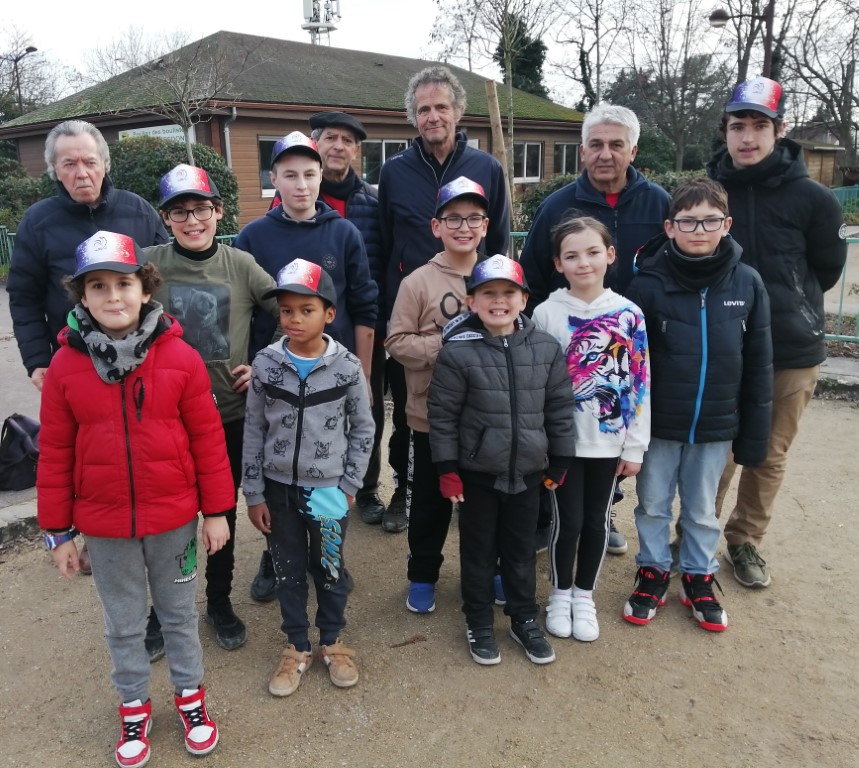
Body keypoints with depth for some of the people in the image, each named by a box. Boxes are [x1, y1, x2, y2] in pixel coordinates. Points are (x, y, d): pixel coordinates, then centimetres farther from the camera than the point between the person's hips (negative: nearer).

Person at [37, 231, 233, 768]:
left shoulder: (180, 358, -12)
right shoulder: (65, 366, -8)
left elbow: (208, 438, -7)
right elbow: (55, 454, -2)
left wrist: (217, 511, -3)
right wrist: (58, 531, 2)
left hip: (174, 519, -1)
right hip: (104, 526, 1)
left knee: (180, 612, 18)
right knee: (124, 623, 19)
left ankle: (191, 693, 41)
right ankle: (134, 705, 41)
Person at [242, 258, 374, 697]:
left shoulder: (347, 367, -10)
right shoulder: (266, 364, -7)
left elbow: (363, 430, -1)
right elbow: (254, 432, -1)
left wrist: (349, 486, -4)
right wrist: (253, 494, -1)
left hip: (329, 490, -1)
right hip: (279, 489, 1)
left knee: (329, 569, 14)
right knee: (288, 572, 15)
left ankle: (333, 643, 36)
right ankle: (297, 648, 34)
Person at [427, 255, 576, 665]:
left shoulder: (546, 348, -3)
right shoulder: (458, 352, -13)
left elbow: (560, 408, 4)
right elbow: (442, 415, -9)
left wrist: (560, 462, 7)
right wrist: (447, 469, -8)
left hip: (527, 471, 3)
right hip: (477, 472, -2)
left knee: (521, 550, 18)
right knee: (478, 550, 14)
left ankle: (524, 619, 37)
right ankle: (479, 624, 32)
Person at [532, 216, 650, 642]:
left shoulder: (629, 314, -3)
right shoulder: (546, 313, -6)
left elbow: (639, 384, 0)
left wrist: (635, 447, 0)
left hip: (609, 440, 2)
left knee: (597, 520, 12)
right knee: (568, 519, 6)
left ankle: (584, 596, 32)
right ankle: (560, 593, 29)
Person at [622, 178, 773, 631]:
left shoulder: (747, 283, -5)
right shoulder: (648, 284, -11)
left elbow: (758, 367, 0)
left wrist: (754, 433, 1)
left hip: (715, 427, 1)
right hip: (657, 425, -1)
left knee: (702, 510, 17)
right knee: (653, 505, 14)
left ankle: (699, 578, 37)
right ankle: (653, 573, 35)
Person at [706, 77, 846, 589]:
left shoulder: (812, 198, -7)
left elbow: (826, 269, 6)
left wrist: (785, 304, 4)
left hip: (793, 352, 0)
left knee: (770, 456, 12)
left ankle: (746, 540, 33)